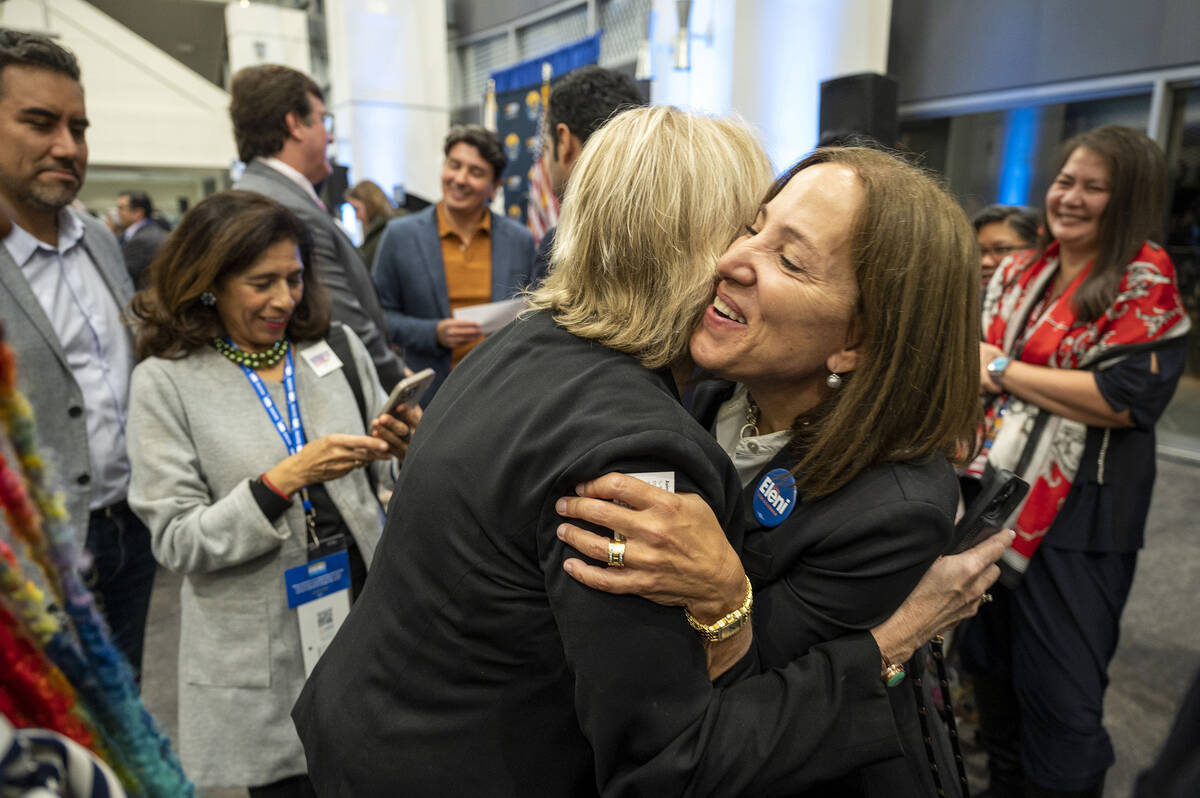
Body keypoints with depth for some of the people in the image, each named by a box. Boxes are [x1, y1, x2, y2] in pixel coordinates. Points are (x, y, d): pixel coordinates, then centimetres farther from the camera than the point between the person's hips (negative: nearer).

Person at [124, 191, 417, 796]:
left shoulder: (337, 346, 0)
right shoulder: (165, 382, -7)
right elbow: (175, 541, -9)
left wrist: (395, 449, -14)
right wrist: (285, 480, -22)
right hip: (263, 650, -2)